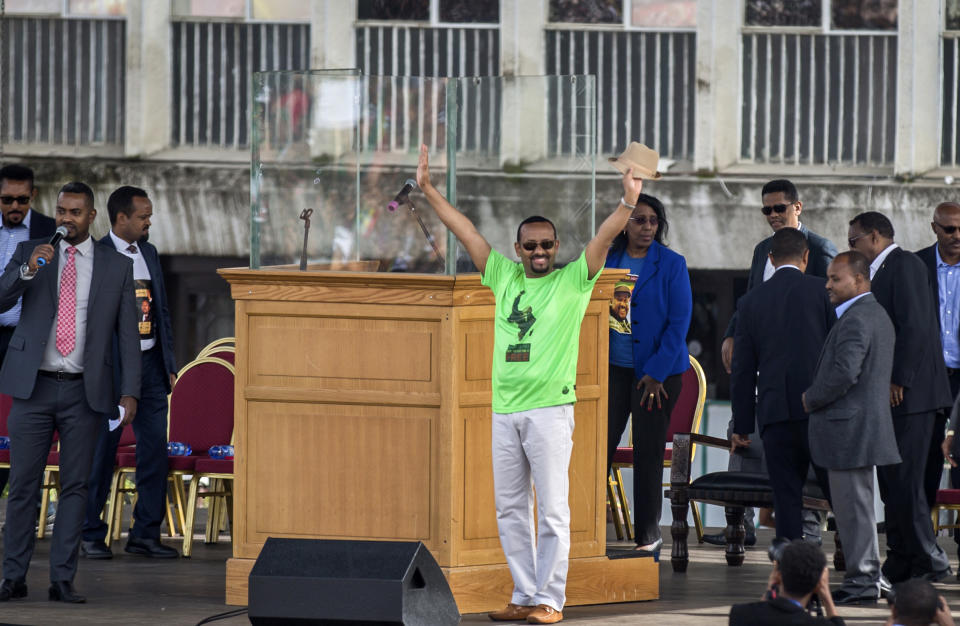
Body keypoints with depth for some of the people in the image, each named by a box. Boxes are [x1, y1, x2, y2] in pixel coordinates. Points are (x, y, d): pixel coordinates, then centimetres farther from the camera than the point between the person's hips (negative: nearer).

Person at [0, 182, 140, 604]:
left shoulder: (117, 267, 6)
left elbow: (127, 335, 6)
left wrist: (130, 392, -3)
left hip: (84, 392, 0)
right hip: (34, 386, 0)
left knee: (75, 486, 2)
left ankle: (62, 580, 4)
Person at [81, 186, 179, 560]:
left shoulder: (148, 254, 14)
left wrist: (169, 364, 15)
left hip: (149, 364, 6)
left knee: (155, 450, 3)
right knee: (101, 451, 0)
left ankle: (145, 534, 9)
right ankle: (91, 535, 9)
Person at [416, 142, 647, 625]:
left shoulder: (573, 280, 2)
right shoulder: (504, 276, 14)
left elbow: (603, 238, -11)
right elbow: (466, 231, 16)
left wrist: (628, 204, -26)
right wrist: (428, 190, 15)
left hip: (550, 409, -5)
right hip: (505, 410, 5)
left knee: (552, 509, -4)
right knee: (510, 509, 8)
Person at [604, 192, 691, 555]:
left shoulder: (671, 265, -3)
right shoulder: (607, 261, 7)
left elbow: (679, 322, -6)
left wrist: (657, 372, -11)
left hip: (659, 371, -3)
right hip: (614, 368, 3)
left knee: (648, 452, 1)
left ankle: (648, 533, 10)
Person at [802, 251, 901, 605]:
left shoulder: (855, 319, -17)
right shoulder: (877, 315, 17)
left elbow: (844, 373, -25)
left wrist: (810, 400, -10)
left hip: (849, 427, -11)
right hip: (867, 425, 11)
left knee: (853, 506, -6)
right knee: (852, 506, 15)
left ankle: (862, 582, -3)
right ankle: (866, 577, 18)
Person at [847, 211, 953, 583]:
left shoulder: (903, 265, -11)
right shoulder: (881, 271, 18)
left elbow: (914, 326, -19)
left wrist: (898, 381, -20)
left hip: (909, 394, -10)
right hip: (891, 397, 10)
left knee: (903, 482, -9)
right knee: (891, 482, 11)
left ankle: (929, 564, -4)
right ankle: (900, 565, 16)